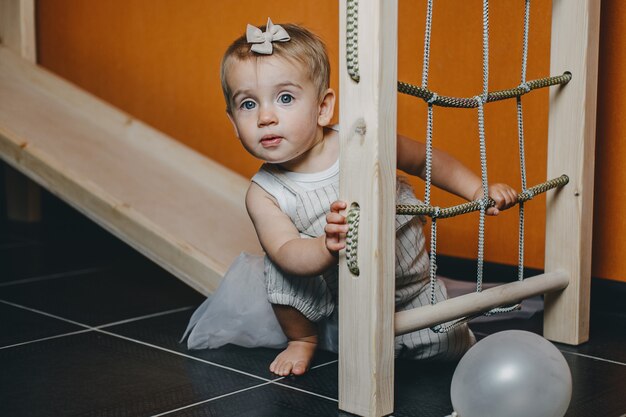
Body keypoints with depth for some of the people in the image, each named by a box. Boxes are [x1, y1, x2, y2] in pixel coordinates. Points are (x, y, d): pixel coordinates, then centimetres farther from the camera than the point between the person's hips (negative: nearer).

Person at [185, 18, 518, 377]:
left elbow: (427, 160, -2)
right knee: (279, 267, -26)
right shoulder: (264, 194, -16)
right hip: (328, 293, 0)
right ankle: (303, 340, 3)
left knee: (446, 347, -9)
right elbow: (286, 251, -30)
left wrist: (479, 190, -7)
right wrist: (327, 248, -51)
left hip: (407, 283, 1)